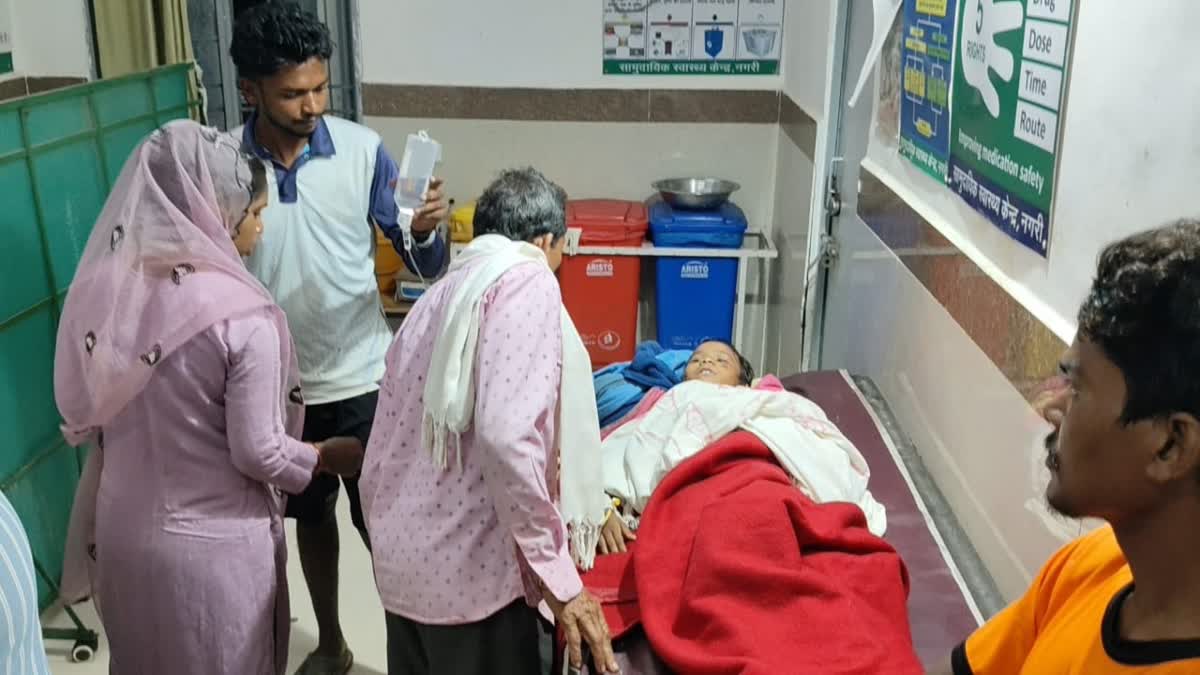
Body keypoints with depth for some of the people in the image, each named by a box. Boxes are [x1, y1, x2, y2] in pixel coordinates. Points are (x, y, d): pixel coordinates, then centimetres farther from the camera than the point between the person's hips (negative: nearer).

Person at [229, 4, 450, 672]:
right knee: (310, 516, 19)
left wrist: (427, 231, -30)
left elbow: (427, 268, -9)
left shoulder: (363, 149, -11)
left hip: (362, 378, -2)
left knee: (382, 521, 5)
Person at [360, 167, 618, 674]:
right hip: (470, 570, -8)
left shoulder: (440, 294, 16)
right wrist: (558, 577, -18)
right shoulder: (526, 280, -9)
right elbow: (509, 436, -24)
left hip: (404, 564, 8)